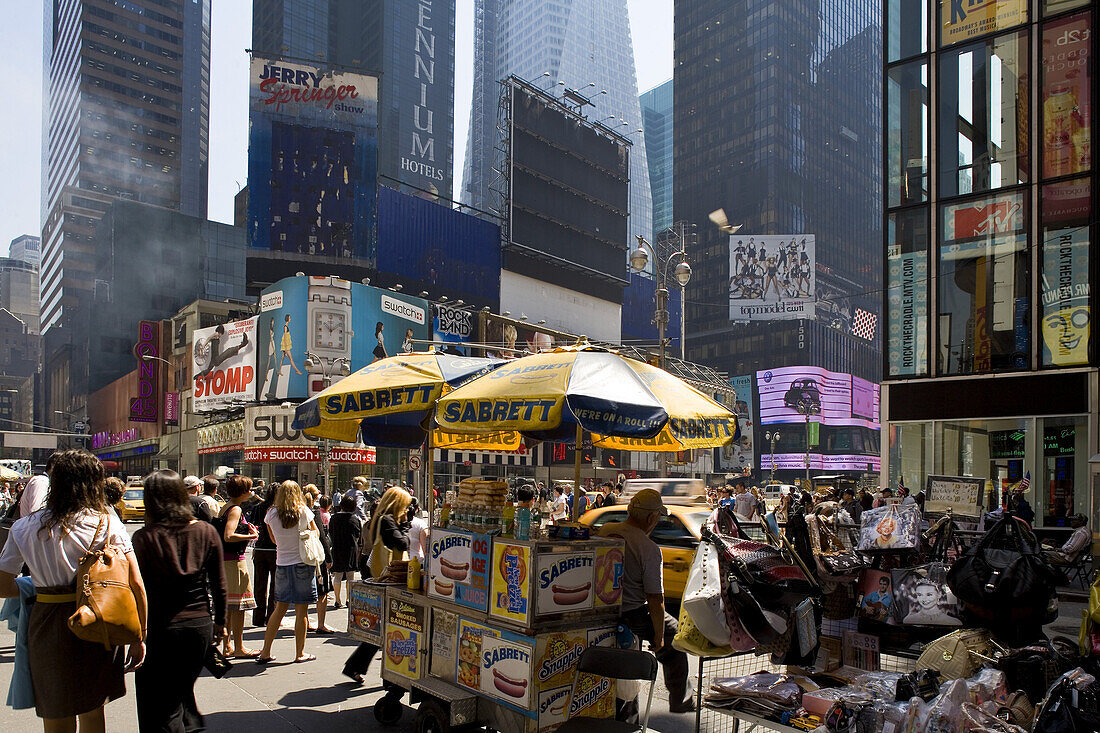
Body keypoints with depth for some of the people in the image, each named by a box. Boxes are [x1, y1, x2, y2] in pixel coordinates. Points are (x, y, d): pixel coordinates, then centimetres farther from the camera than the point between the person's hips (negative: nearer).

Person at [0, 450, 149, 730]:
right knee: (93, 712, 19)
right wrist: (139, 638, -2)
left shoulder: (25, 528, -3)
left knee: (57, 721, 13)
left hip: (49, 625, 0)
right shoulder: (108, 524, -5)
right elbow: (136, 585, -10)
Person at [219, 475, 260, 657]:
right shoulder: (235, 510, -14)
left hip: (225, 559, 10)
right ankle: (238, 647, 1)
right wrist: (250, 536, -14)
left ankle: (227, 645, 20)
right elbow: (228, 536, -25)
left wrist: (246, 529, 14)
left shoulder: (226, 507, 14)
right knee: (238, 605, -4)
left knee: (228, 604, 14)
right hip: (234, 560, -10)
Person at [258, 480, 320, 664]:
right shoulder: (303, 511, -7)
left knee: (279, 609, 13)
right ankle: (300, 653, 10)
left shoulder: (271, 514, 0)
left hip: (282, 564, 3)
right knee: (301, 611, 3)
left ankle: (265, 652, 15)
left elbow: (274, 539, 15)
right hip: (303, 562, -3)